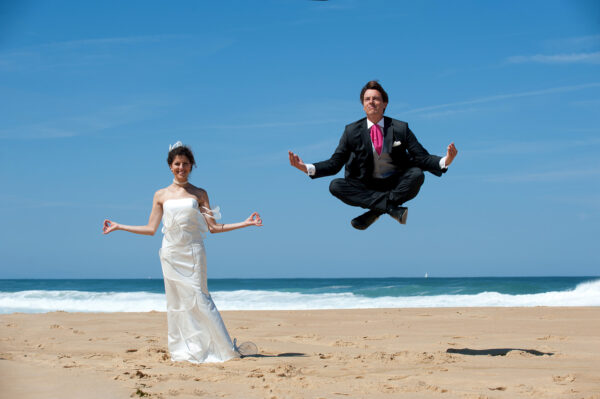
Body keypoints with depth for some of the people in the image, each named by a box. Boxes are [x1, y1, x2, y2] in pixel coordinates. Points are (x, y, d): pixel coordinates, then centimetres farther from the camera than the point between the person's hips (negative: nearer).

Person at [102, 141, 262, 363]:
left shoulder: (199, 194, 6)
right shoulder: (161, 195, 10)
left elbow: (213, 227, 5)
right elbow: (151, 229, 12)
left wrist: (245, 223, 0)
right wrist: (118, 227, 11)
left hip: (192, 253, -2)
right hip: (171, 254, 2)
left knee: (198, 298, -9)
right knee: (175, 301, 2)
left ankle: (225, 349, -3)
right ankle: (182, 351, 10)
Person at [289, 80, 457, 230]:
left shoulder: (400, 128, -1)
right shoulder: (352, 131, 1)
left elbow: (422, 158, -5)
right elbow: (334, 164, -2)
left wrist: (445, 161, -27)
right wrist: (306, 168, -19)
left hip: (396, 185, -1)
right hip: (366, 188, 1)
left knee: (417, 174, -30)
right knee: (336, 186, -26)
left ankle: (373, 213, -26)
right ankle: (391, 207, -32)